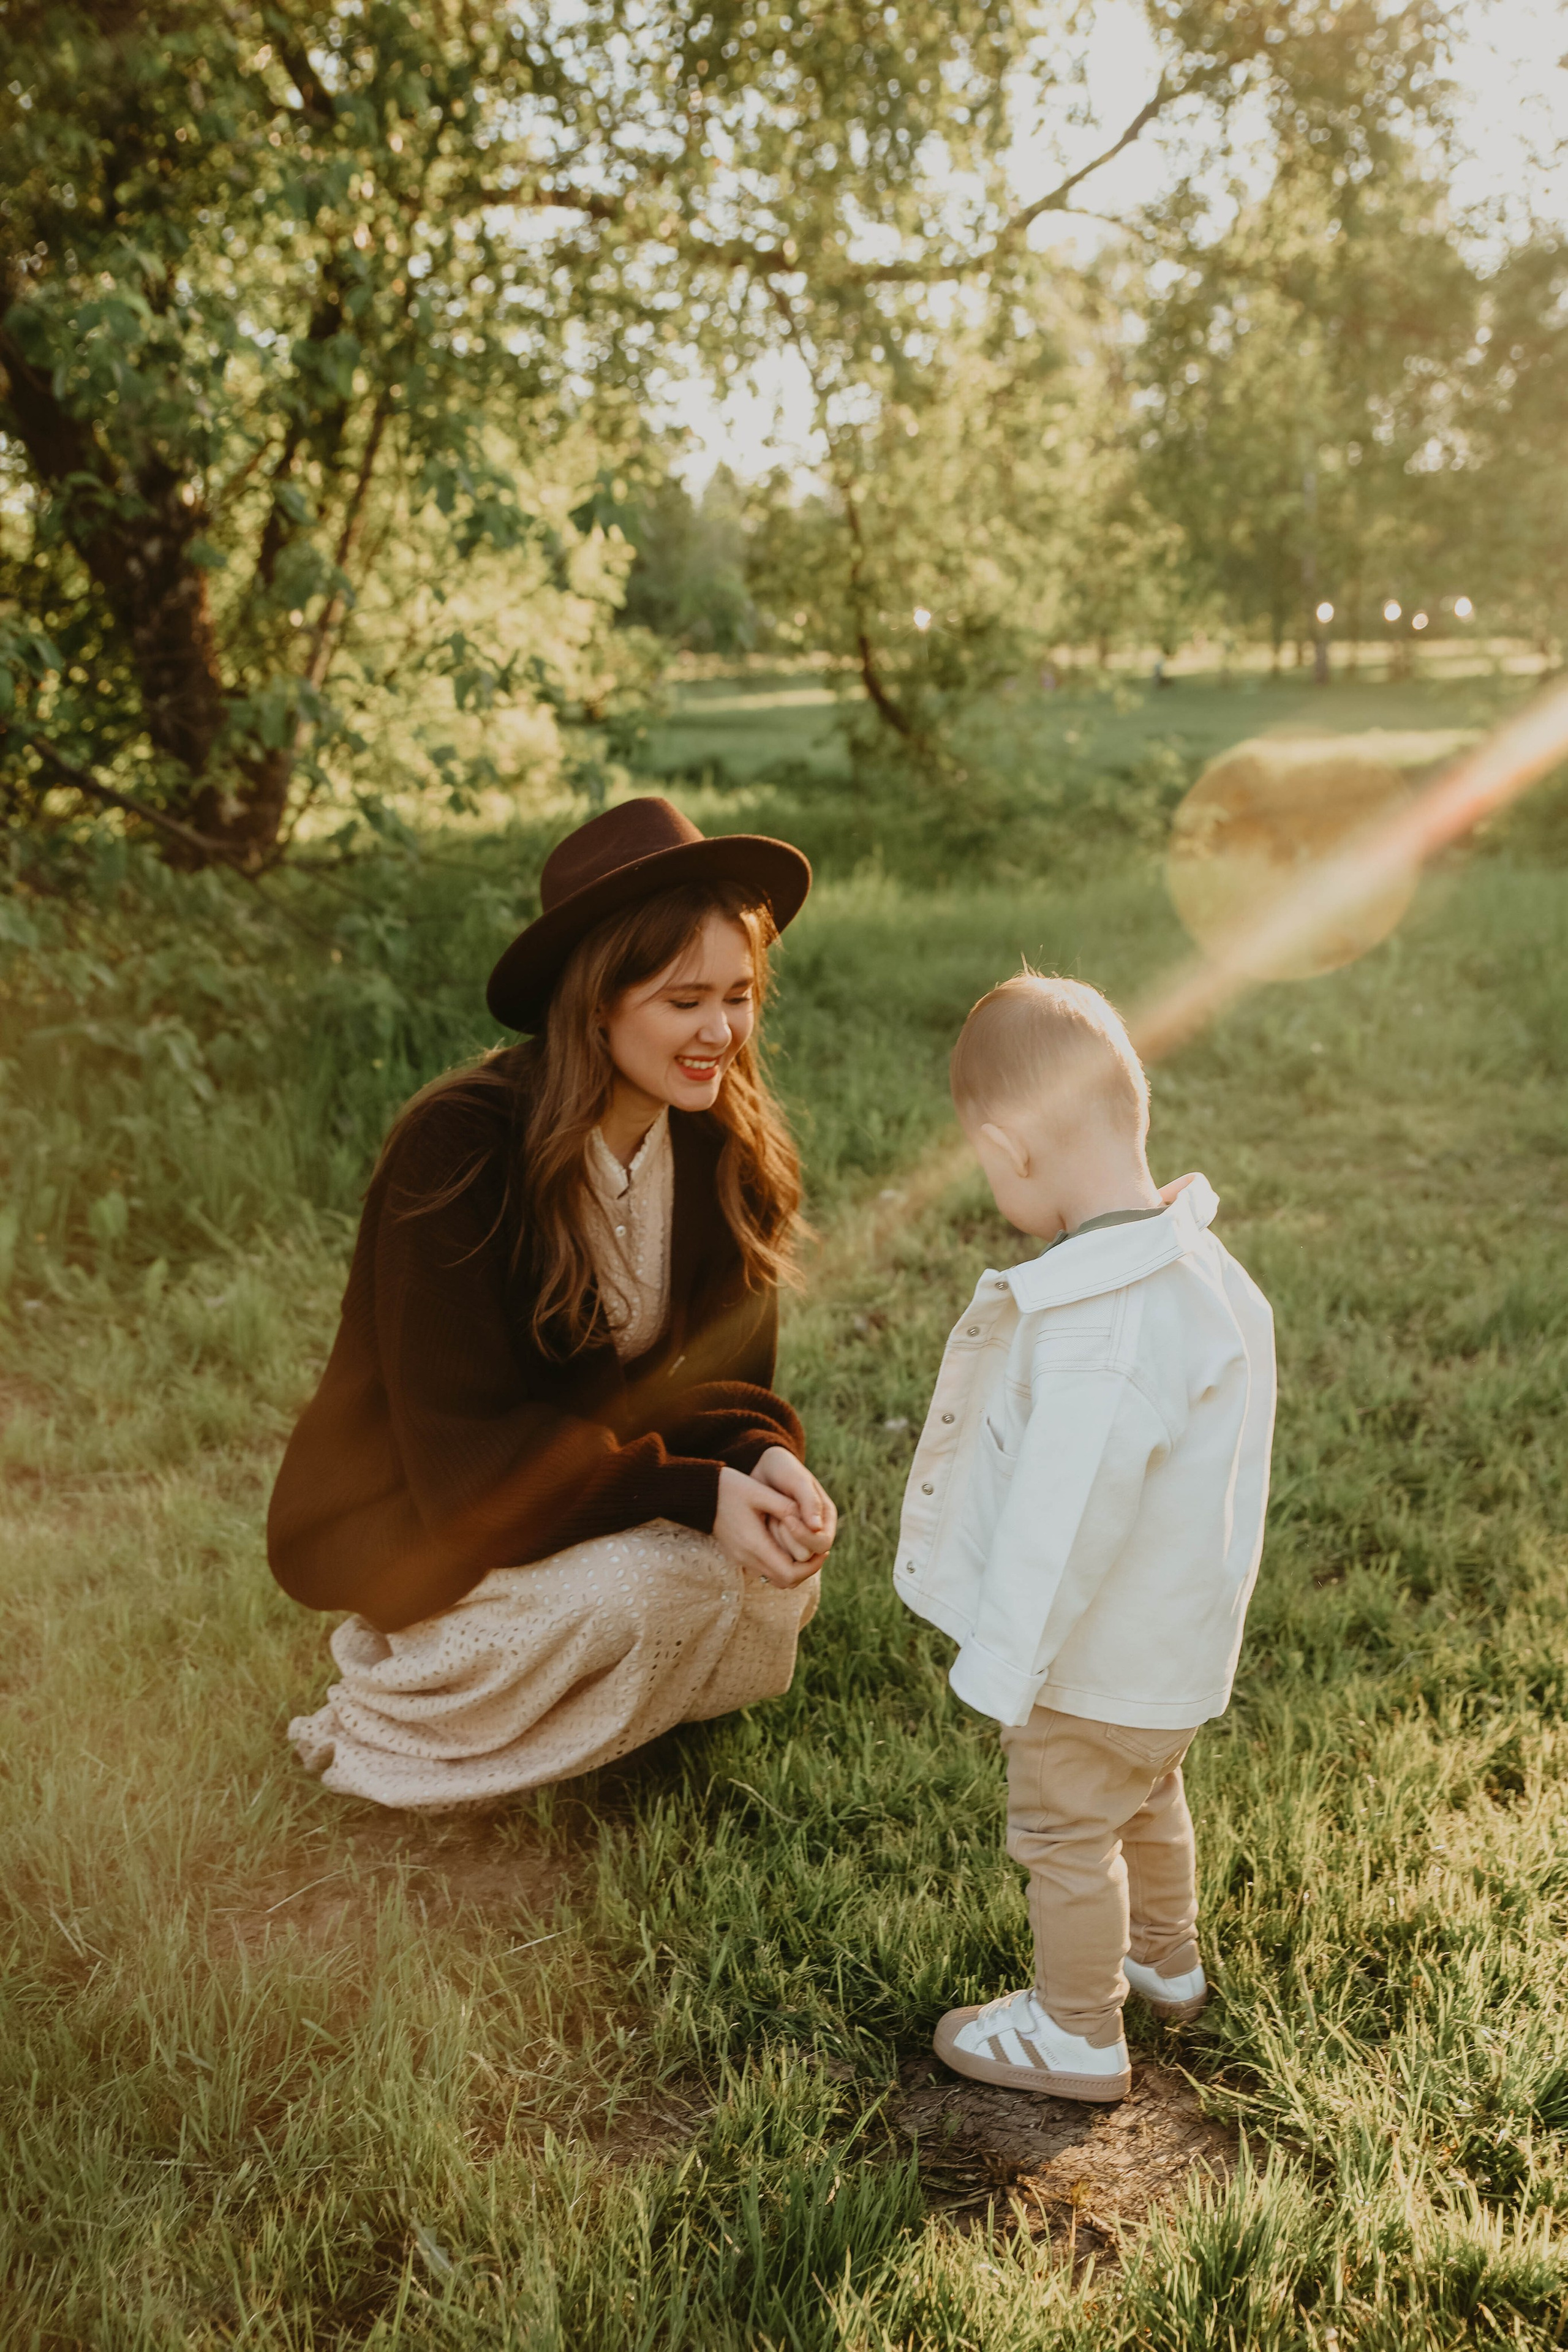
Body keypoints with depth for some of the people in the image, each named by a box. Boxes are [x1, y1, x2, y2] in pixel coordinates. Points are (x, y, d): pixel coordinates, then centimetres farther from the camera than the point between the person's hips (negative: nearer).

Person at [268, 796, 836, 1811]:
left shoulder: (726, 1149, -8)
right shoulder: (459, 1150, -27)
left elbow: (729, 1375, -2)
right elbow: (466, 1456, -27)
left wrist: (764, 1457, -26)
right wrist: (695, 1493, -34)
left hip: (590, 1482, 6)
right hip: (406, 1524, -6)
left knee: (780, 1564, -19)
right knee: (645, 1582, -31)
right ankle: (384, 1717, -4)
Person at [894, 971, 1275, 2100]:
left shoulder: (1100, 1331, -37)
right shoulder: (1193, 1258, -6)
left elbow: (1065, 1520, -30)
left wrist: (1002, 1663, -17)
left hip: (1102, 1656, -9)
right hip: (1176, 1629, 9)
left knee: (1066, 1833, 14)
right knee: (1147, 1795, 31)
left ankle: (1079, 2034, 35)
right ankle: (1167, 1958, 54)